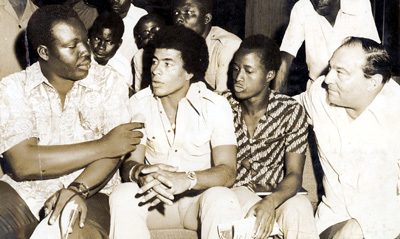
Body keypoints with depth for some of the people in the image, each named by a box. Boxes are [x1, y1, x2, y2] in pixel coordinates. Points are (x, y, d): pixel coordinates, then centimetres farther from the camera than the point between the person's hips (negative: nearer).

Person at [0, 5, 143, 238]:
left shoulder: (108, 82, 2)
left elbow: (115, 150, -7)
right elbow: (23, 164, -13)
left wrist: (78, 190, -26)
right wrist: (102, 146, -12)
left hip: (89, 191, 0)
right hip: (24, 192, 1)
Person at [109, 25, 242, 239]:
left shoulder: (216, 106, -10)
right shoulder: (140, 103, -2)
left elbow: (227, 172, -19)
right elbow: (129, 162, -7)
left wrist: (186, 179, -40)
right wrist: (140, 173, -34)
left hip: (199, 197, -2)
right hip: (154, 197, 2)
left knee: (223, 201, -35)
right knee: (122, 196, -29)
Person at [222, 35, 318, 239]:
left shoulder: (290, 111, -5)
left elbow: (294, 174, -11)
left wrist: (270, 202, -30)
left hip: (277, 195, 0)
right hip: (234, 192, 0)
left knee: (298, 208, -33)